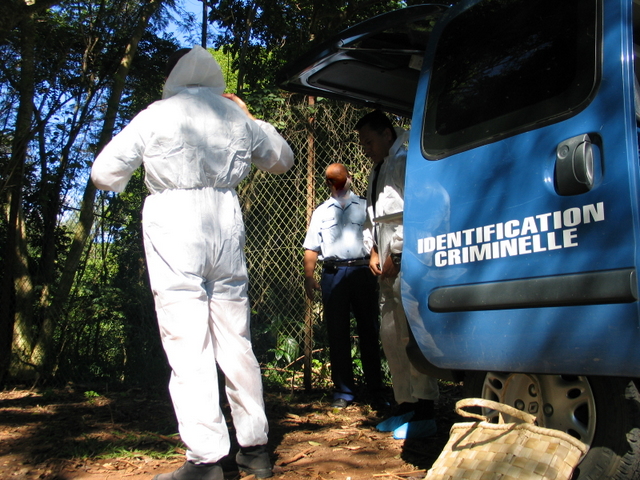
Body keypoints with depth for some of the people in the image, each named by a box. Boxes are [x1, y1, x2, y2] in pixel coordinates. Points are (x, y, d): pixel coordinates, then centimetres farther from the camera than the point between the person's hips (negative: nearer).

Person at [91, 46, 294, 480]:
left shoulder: (158, 114, 2)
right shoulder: (236, 115, 13)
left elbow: (104, 174, 3)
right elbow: (283, 159, 27)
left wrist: (136, 169, 23)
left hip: (175, 222, -4)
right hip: (225, 223, 4)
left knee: (188, 347, -4)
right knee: (236, 342, 10)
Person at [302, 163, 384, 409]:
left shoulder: (365, 207, 13)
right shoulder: (321, 212, 17)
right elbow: (311, 248, 11)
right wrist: (308, 277, 0)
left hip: (362, 271, -1)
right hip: (333, 274, 1)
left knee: (368, 331, 2)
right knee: (337, 334, 2)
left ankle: (376, 389, 10)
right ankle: (343, 391, 9)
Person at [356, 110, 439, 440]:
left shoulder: (404, 163, -8)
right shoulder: (377, 172, 21)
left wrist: (396, 254, -16)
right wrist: (374, 251, 11)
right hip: (387, 268, 10)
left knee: (411, 336, -10)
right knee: (390, 337, 11)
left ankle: (424, 413, -3)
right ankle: (405, 406, 20)